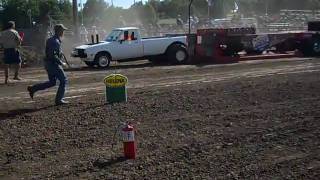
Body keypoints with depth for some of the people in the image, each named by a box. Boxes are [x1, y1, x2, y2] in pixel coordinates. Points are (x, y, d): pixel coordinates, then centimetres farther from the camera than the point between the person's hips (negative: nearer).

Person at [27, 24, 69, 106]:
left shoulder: (51, 39, 13)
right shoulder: (55, 41, -19)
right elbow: (53, 55, -26)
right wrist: (61, 63, -18)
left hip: (48, 63, 10)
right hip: (53, 64, -10)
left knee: (52, 82, 18)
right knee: (63, 80, 1)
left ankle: (33, 88, 14)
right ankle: (59, 100, 4)